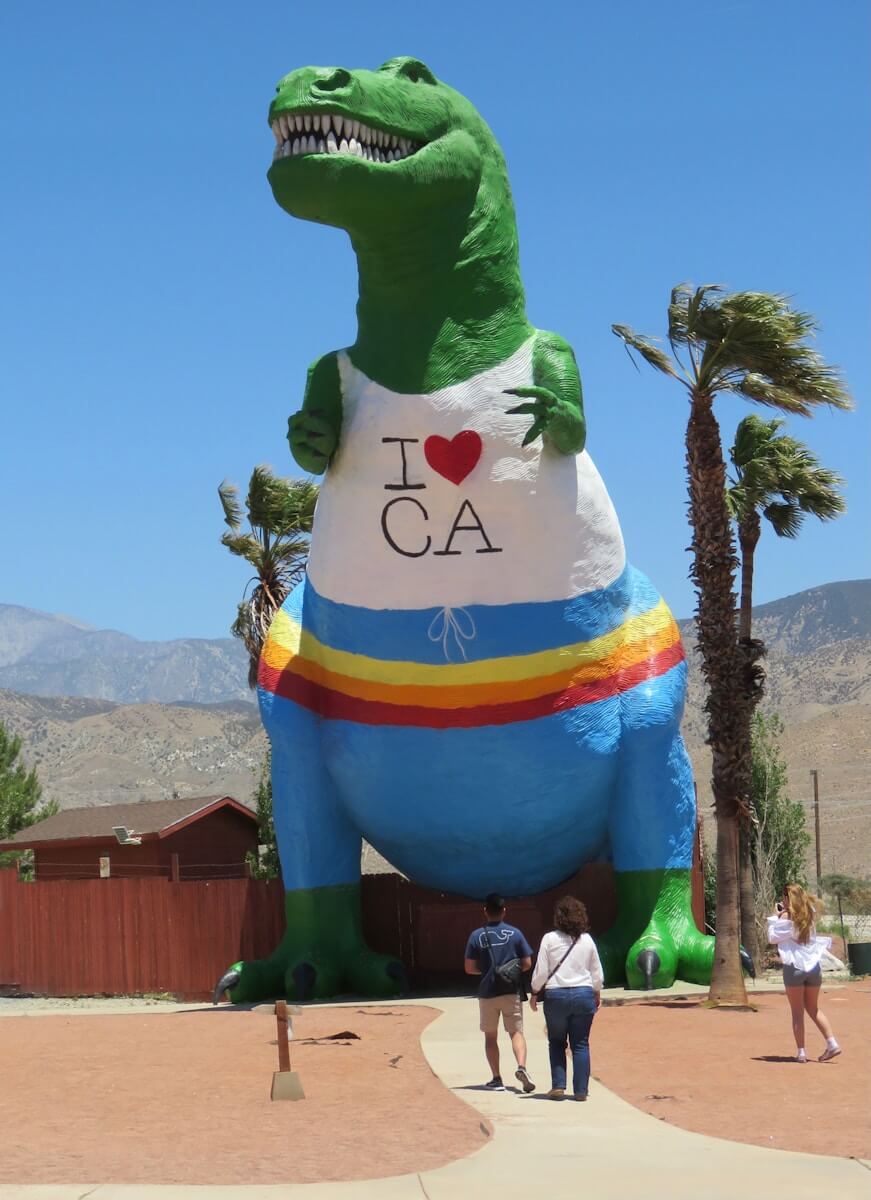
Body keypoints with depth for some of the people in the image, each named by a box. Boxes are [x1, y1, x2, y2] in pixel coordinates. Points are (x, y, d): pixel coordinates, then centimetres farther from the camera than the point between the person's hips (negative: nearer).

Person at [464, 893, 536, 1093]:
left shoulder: (476, 936, -4)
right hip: (512, 992, 0)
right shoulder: (515, 933, -2)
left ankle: (496, 1079, 11)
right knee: (516, 1032, 4)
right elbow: (527, 964, 0)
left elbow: (470, 968, -3)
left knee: (490, 1036, 14)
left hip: (487, 992, 0)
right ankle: (521, 1067, -21)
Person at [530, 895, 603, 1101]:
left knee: (556, 1042, 13)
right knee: (580, 1044, 7)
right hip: (584, 995, 2)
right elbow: (597, 973, 8)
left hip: (556, 995, -2)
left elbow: (541, 972, -6)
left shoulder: (550, 939, -6)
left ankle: (558, 1086, 5)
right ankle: (580, 1090, 5)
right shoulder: (587, 940, 2)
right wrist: (597, 995, 22)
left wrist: (535, 993, 8)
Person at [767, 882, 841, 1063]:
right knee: (813, 1009, 18)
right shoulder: (809, 915, 8)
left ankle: (801, 1052, 1)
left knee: (797, 1012, 3)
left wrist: (775, 917, 4)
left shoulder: (787, 917, -8)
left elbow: (772, 938, -5)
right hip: (813, 966, 5)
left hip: (794, 967, -5)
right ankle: (832, 1043, 7)